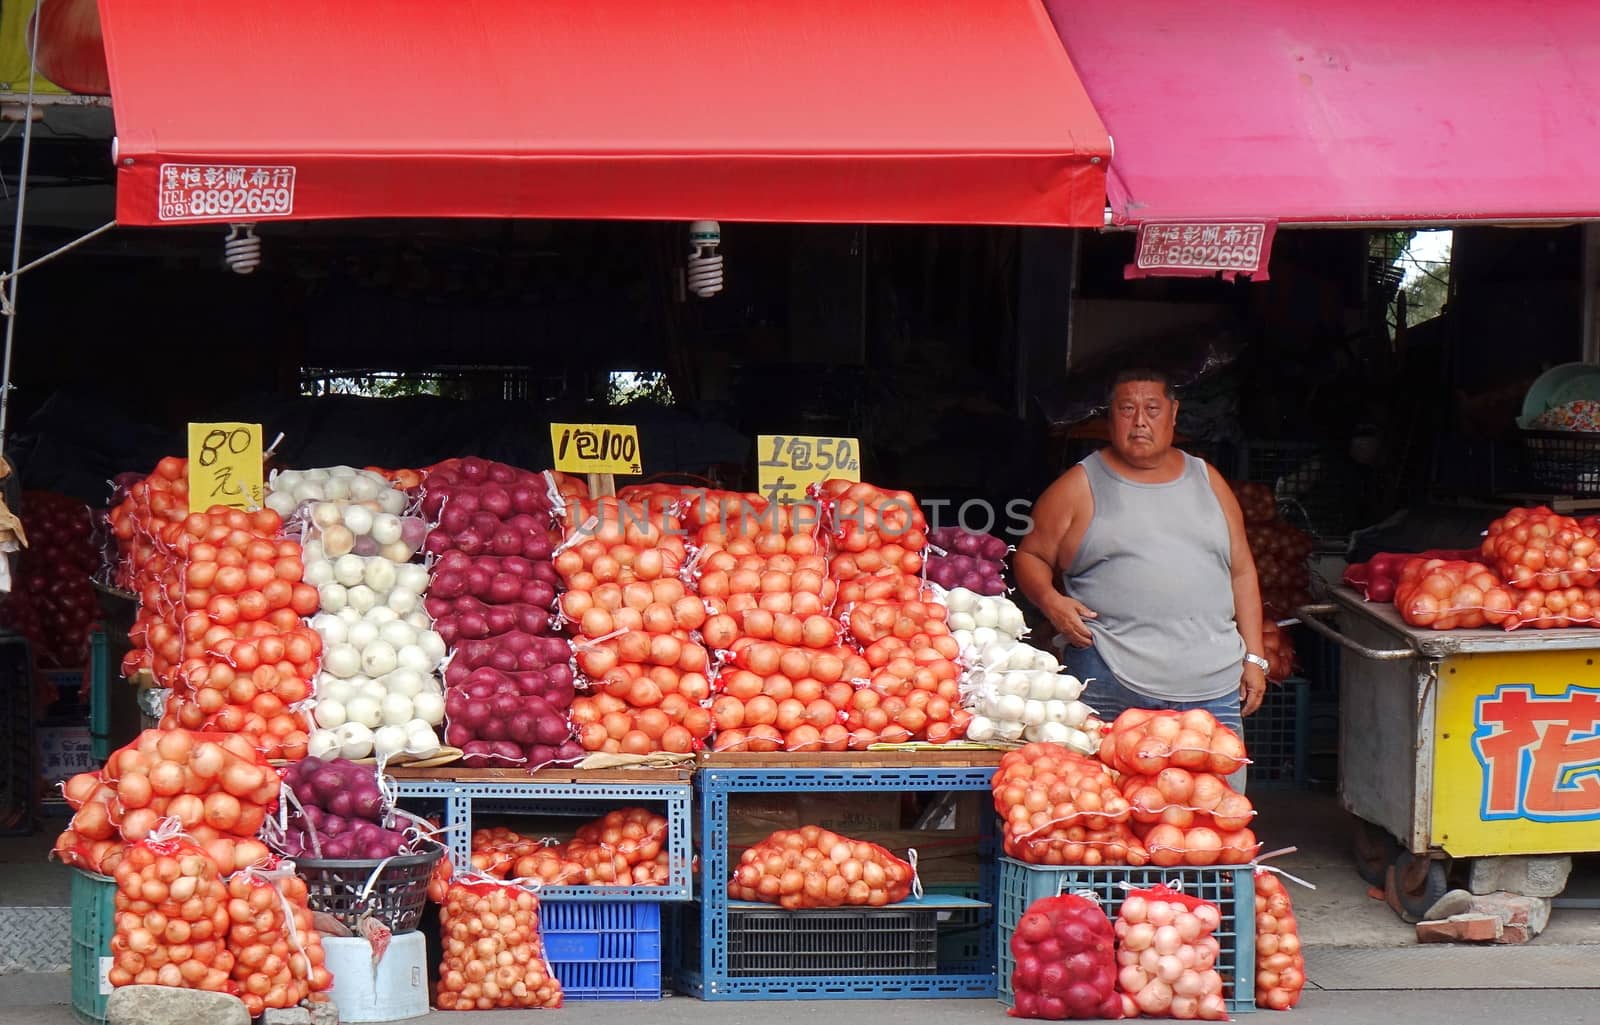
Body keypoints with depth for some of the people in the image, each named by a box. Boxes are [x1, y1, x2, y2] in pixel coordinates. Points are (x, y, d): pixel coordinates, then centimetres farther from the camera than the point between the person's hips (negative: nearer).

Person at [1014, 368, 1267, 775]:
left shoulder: (1207, 482, 17)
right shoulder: (1080, 486, 8)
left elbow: (1242, 573, 19)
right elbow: (1032, 555, 10)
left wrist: (1253, 658, 12)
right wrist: (1050, 600, -11)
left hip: (1212, 689, 3)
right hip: (1111, 689, -3)